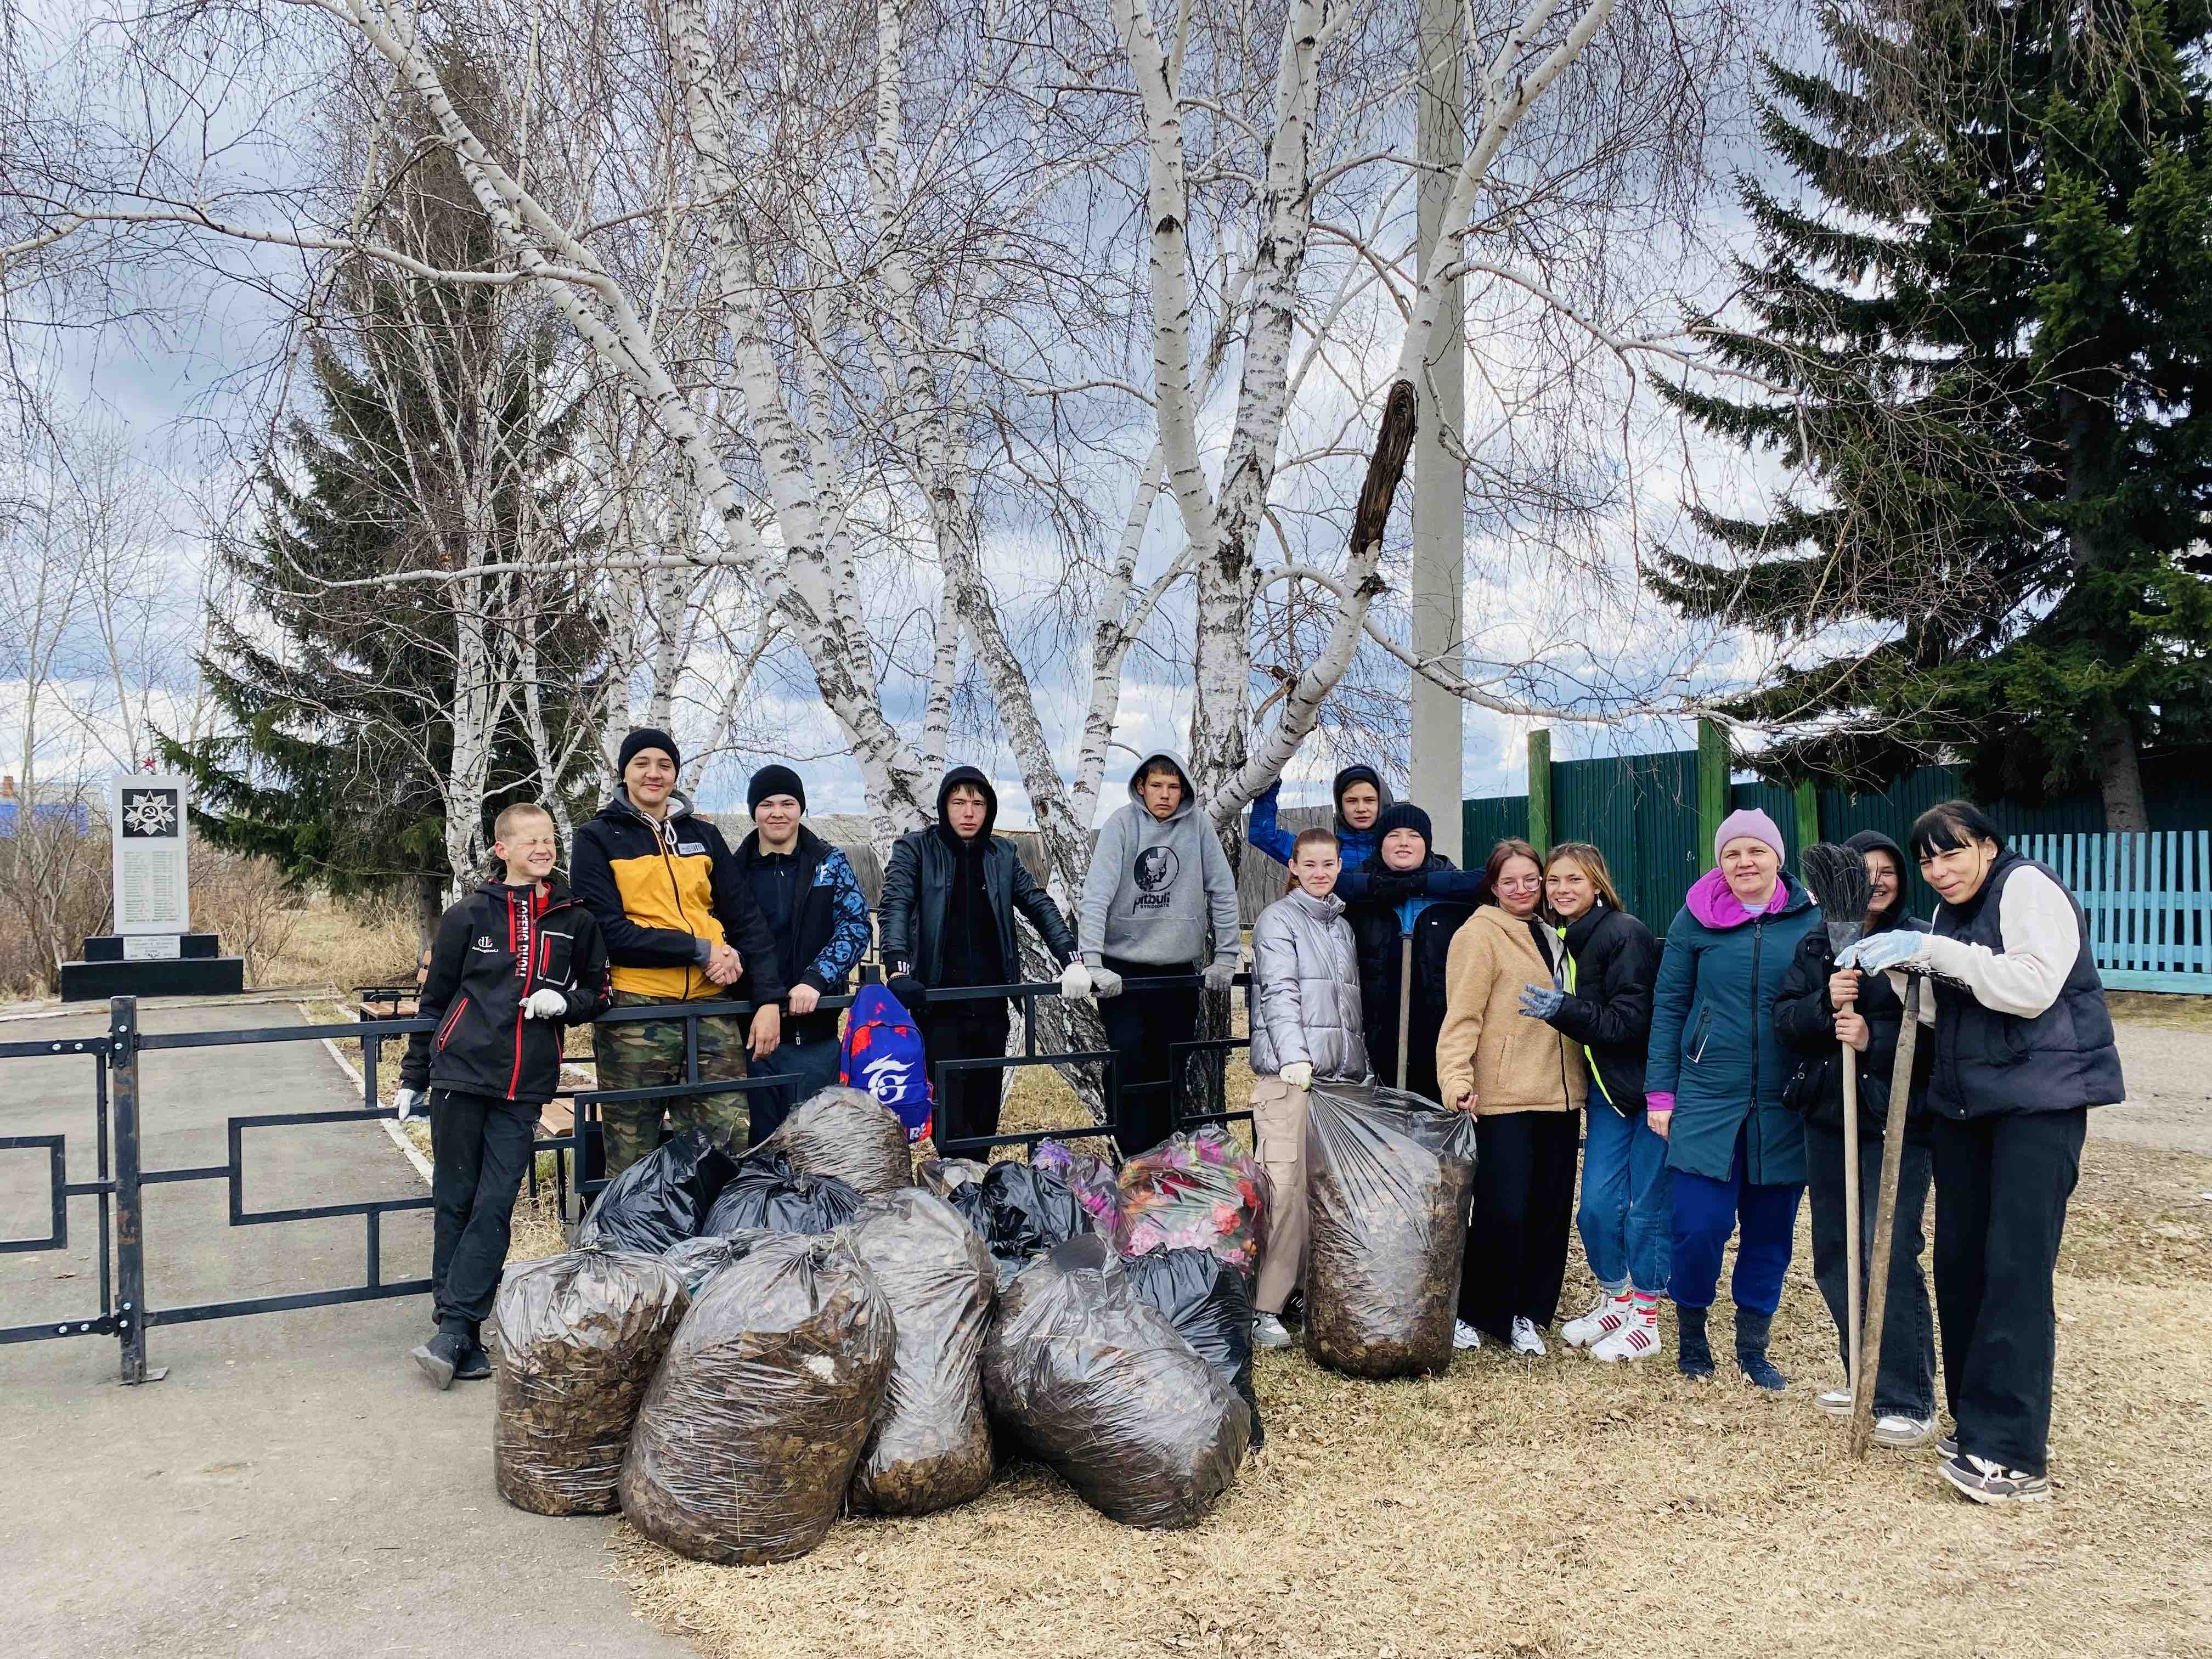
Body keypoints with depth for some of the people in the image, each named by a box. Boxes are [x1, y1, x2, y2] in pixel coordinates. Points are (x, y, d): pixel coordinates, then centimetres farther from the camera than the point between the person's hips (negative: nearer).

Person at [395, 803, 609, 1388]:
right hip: (461, 1074, -1)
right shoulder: (468, 916, 2)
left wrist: (565, 1000, -6)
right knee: (455, 1202, 4)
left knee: (495, 1208, -4)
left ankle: (453, 1333, -1)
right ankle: (462, 1338, 11)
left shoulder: (575, 920, 6)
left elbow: (599, 994, 17)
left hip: (525, 1085, 1)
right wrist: (413, 1077, 11)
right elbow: (434, 998, 9)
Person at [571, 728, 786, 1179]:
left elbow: (746, 919, 11)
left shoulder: (704, 835, 15)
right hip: (636, 1015, -3)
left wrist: (769, 1001, 0)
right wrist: (700, 951, -11)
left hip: (711, 1011, 3)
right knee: (631, 1163, 4)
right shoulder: (597, 838, 5)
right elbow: (610, 932, -6)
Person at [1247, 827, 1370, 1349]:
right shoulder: (1278, 920, 1)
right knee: (1285, 1188, -11)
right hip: (1289, 1076, -7)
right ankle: (1265, 1308, -7)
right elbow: (1280, 992, -12)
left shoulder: (1342, 925, 22)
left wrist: (1364, 1069, 20)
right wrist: (1294, 1056, -24)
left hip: (1341, 1073, 7)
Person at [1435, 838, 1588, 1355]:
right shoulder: (1480, 935, -6)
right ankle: (1474, 1313, 9)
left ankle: (1527, 1314, 21)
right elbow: (1462, 1016, -14)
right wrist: (1457, 1079, -25)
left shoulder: (1549, 937, 18)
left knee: (1551, 1208, 8)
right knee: (1504, 1210, -8)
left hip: (1559, 1094, 7)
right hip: (1504, 1098, -7)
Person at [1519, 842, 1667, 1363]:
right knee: (1597, 1203, 6)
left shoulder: (1626, 935, -16)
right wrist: (1557, 1008, 2)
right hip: (1607, 1087, 7)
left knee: (1647, 1203, 1)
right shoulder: (1569, 940, 10)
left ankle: (1645, 1319, 14)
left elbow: (1630, 1022, -21)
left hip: (1648, 1084, -7)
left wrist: (1563, 1009, -25)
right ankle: (1614, 1302, 25)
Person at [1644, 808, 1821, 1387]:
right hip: (1707, 1100, -1)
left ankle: (1753, 1346, 26)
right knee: (1701, 1226, -5)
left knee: (1771, 1229, 9)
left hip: (1783, 1106, 1)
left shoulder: (1811, 919, 2)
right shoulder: (1695, 919, 0)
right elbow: (1668, 1006, 3)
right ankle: (1692, 1335, 19)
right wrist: (1660, 1093, -1)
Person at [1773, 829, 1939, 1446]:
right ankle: (1866, 1379, 28)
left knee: (1891, 1255, -8)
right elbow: (1783, 1019, 1)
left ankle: (1908, 1401, 4)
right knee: (1835, 1256, 12)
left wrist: (1874, 1039, -24)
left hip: (1896, 1121, -5)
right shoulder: (1816, 944, 9)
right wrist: (1825, 1004, -17)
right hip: (1827, 1118, 6)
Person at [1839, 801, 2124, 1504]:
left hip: (2039, 1099, -8)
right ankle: (1980, 1427, 17)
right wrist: (1890, 972, -1)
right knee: (1959, 1261, 6)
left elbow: (2032, 986, -21)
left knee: (2015, 1265, -12)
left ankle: (2013, 1456, -10)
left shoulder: (2027, 887, -8)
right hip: (1965, 1102, 8)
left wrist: (1930, 950, -23)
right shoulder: (1951, 914, 17)